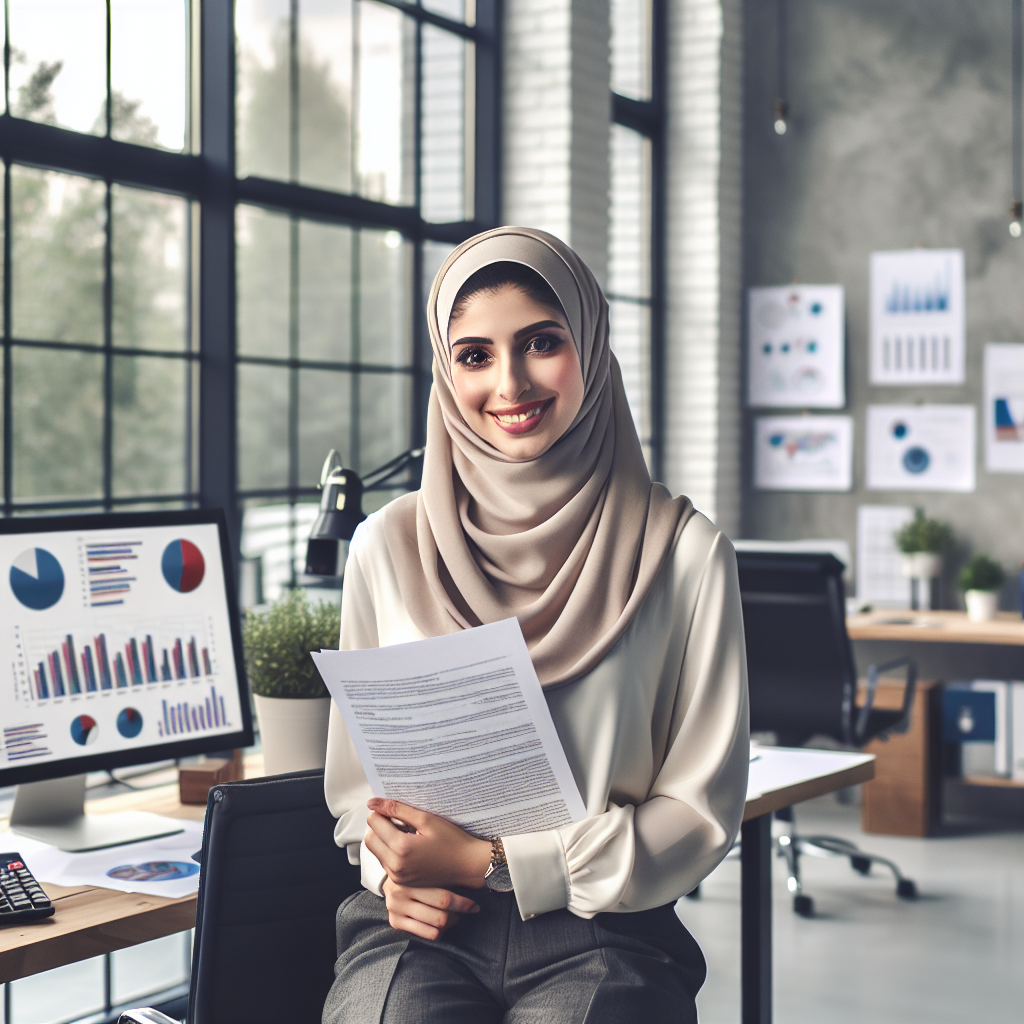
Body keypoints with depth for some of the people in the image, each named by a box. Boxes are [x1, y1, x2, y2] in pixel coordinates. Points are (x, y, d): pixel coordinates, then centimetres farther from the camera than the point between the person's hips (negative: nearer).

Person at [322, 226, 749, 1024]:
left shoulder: (684, 553, 1)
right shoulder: (389, 547, 8)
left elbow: (702, 810, 1)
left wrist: (490, 861, -8)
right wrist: (392, 869, -6)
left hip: (602, 932, 0)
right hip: (419, 928, 1)